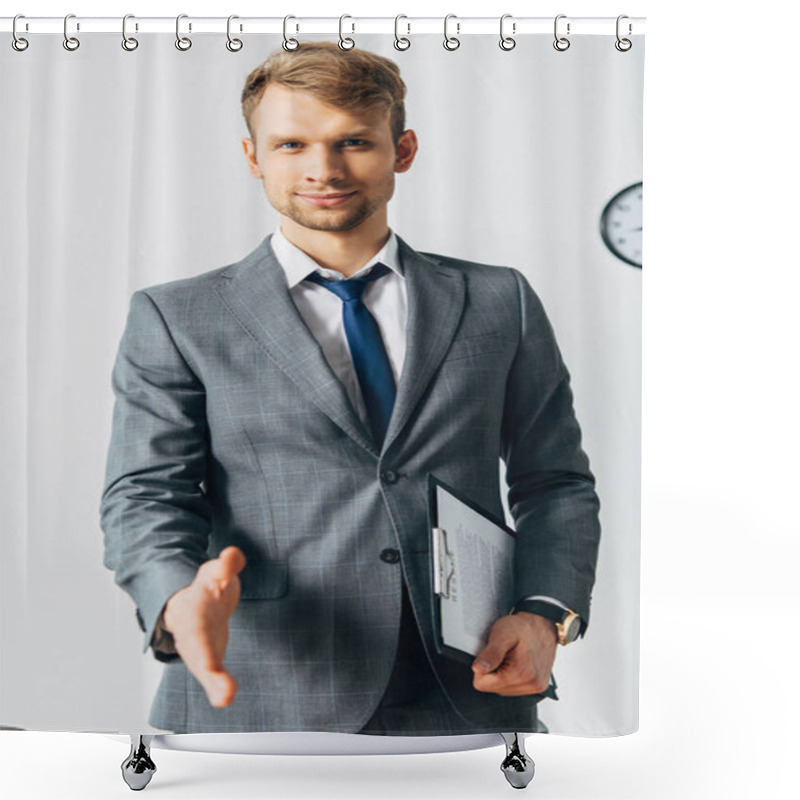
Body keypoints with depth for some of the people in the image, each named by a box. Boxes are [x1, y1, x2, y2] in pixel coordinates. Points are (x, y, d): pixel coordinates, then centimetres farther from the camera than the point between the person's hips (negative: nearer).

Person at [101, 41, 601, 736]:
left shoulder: (499, 303, 8)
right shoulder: (174, 320, 4)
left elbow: (556, 482, 11)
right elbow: (145, 496, -4)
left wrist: (547, 614, -7)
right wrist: (181, 598, -25)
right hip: (259, 705, -1)